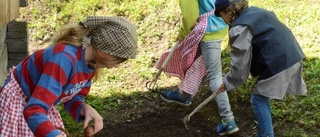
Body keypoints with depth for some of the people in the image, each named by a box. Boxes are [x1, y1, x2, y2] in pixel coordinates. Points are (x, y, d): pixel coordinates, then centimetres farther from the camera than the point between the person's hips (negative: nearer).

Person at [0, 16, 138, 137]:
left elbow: (71, 98, 0)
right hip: (17, 102, -8)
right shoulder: (64, 59, -37)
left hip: (40, 103, 8)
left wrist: (85, 108, -21)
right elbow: (34, 112, -44)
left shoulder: (91, 62, -10)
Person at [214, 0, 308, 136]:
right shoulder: (253, 12, 16)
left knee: (258, 100, 0)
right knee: (263, 98, 19)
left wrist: (227, 82, 4)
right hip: (291, 56, 10)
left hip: (279, 63, -10)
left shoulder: (240, 28, -13)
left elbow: (240, 63, -10)